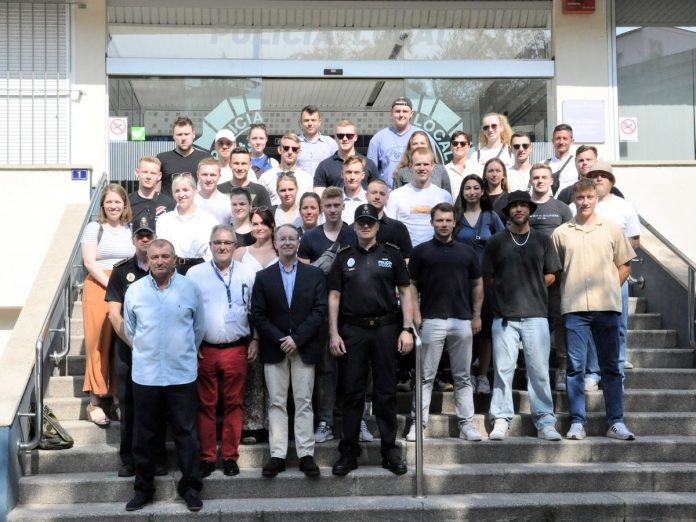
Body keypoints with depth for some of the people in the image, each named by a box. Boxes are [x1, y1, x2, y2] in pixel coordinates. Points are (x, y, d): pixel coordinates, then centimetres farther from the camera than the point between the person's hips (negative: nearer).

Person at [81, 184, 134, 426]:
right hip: (99, 288, -2)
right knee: (100, 344, -4)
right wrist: (111, 285, -14)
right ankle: (95, 402, 0)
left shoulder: (131, 230, 14)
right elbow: (89, 262, -4)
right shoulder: (94, 228, 5)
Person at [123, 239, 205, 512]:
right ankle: (143, 488, 23)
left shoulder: (190, 288, -2)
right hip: (145, 375, 1)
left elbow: (199, 328, 9)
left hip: (182, 374, -1)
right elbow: (130, 330, 12)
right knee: (144, 435, 10)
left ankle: (191, 488, 16)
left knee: (186, 433, 5)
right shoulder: (134, 290, 0)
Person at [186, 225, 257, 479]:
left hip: (236, 349, 1)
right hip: (204, 350, 0)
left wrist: (255, 339, 1)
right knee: (206, 405, 5)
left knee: (233, 404, 6)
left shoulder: (248, 274, 5)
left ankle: (230, 456, 16)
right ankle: (207, 457, 14)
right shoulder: (195, 273, 2)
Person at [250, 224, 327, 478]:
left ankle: (306, 454, 6)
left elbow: (320, 310, -4)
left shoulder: (315, 274, 4)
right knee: (276, 403, 3)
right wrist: (279, 339, -11)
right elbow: (257, 315, 0)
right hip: (274, 349, 1)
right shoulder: (263, 277, 6)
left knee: (304, 402, 2)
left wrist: (297, 338, -12)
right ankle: (277, 455, 5)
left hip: (305, 348, -1)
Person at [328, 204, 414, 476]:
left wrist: (407, 329, -5)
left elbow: (405, 292, 4)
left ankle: (390, 451, 13)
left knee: (386, 392, 5)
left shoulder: (391, 254, 6)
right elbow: (334, 297, 8)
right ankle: (349, 452, 11)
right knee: (352, 392, 5)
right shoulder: (344, 257, 9)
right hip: (352, 330, 1)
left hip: (386, 328, -1)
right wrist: (333, 333, -1)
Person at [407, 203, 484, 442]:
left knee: (463, 377, 7)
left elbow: (477, 284, 14)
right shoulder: (421, 251, 4)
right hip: (431, 321, -2)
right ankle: (418, 423, 5)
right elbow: (411, 285, 3)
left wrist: (477, 315, 6)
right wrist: (416, 315, -7)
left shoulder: (467, 252, 12)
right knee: (426, 377, 1)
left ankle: (466, 424, 12)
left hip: (463, 321, 3)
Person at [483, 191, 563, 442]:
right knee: (503, 369, 0)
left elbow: (550, 275, 13)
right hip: (505, 315, 0)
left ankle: (545, 422, 5)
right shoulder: (496, 242, 8)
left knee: (539, 370, 0)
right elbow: (488, 277, 10)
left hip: (536, 314, 0)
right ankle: (501, 421, 6)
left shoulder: (542, 240, 11)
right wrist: (507, 290, 2)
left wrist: (531, 289, 4)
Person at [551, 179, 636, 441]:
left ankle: (616, 422, 11)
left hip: (607, 306, 1)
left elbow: (624, 265, 12)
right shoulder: (561, 233, 7)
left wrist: (608, 289, 3)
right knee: (575, 367, 0)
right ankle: (577, 422, 5)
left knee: (611, 366, 6)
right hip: (574, 307, 0)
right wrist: (569, 292, 1)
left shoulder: (612, 229, 8)